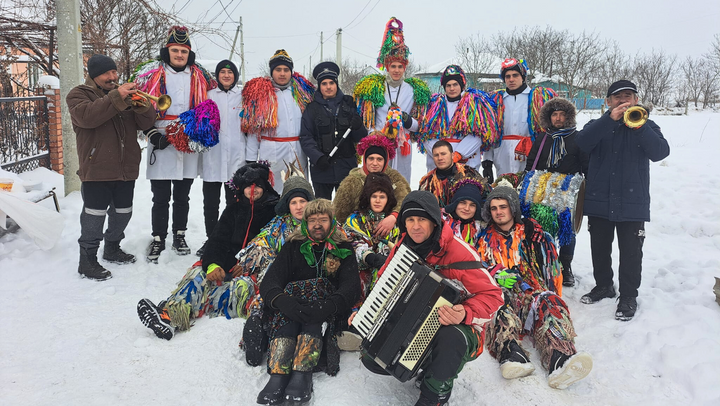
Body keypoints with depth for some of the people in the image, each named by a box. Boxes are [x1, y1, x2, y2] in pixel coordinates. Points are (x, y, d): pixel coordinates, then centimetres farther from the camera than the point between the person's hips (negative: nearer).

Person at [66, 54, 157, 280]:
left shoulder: (126, 93, 17)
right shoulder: (79, 94, 1)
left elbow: (146, 123, 6)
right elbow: (86, 116, -22)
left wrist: (142, 105, -15)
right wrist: (117, 98, -27)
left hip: (126, 167, 6)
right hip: (97, 167, -5)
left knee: (123, 212, 14)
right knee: (95, 213, -5)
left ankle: (112, 249, 33)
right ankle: (87, 260, 5)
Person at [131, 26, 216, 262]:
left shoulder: (200, 75, 9)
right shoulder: (151, 73, 1)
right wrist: (152, 133, -7)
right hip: (161, 144, -2)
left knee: (182, 196, 14)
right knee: (161, 197, 3)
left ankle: (179, 236, 27)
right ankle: (158, 240, 16)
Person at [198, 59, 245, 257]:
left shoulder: (243, 96, 8)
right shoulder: (209, 95, 11)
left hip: (236, 156, -1)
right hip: (212, 155, 1)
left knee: (234, 201, 3)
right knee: (210, 201, 6)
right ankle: (210, 239, 17)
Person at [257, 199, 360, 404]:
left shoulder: (343, 249, 12)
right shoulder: (293, 246, 15)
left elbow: (352, 285, -6)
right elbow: (269, 281, -1)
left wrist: (329, 305, -29)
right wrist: (284, 302, -26)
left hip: (327, 314, -1)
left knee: (317, 288, -31)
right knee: (292, 291, -31)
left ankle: (302, 373, -44)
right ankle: (277, 377, -44)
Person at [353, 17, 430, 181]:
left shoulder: (414, 90, 11)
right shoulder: (372, 88, 7)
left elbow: (419, 125, 12)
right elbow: (364, 120, 8)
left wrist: (407, 121, -9)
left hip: (403, 148, 1)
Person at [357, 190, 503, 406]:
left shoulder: (458, 251, -21)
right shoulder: (403, 247, -4)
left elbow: (492, 294, -19)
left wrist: (465, 314, -36)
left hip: (456, 329, -5)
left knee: (450, 338, -41)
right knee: (371, 357, -10)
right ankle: (426, 368, 12)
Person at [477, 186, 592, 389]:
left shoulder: (531, 231, 21)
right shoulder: (485, 238, 24)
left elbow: (549, 266, 14)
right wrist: (497, 277, -1)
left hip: (532, 290, 0)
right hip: (497, 291, 0)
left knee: (548, 303, -35)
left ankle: (561, 359, -60)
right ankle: (511, 354, -63)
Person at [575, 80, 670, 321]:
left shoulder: (646, 126, 7)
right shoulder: (598, 126, 9)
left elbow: (660, 152, -12)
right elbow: (582, 143, -15)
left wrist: (638, 125, -22)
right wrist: (610, 119, -23)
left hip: (632, 201, -2)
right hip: (599, 200, 2)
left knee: (631, 252, 1)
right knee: (599, 248, 13)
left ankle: (628, 296, 14)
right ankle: (603, 286, 32)